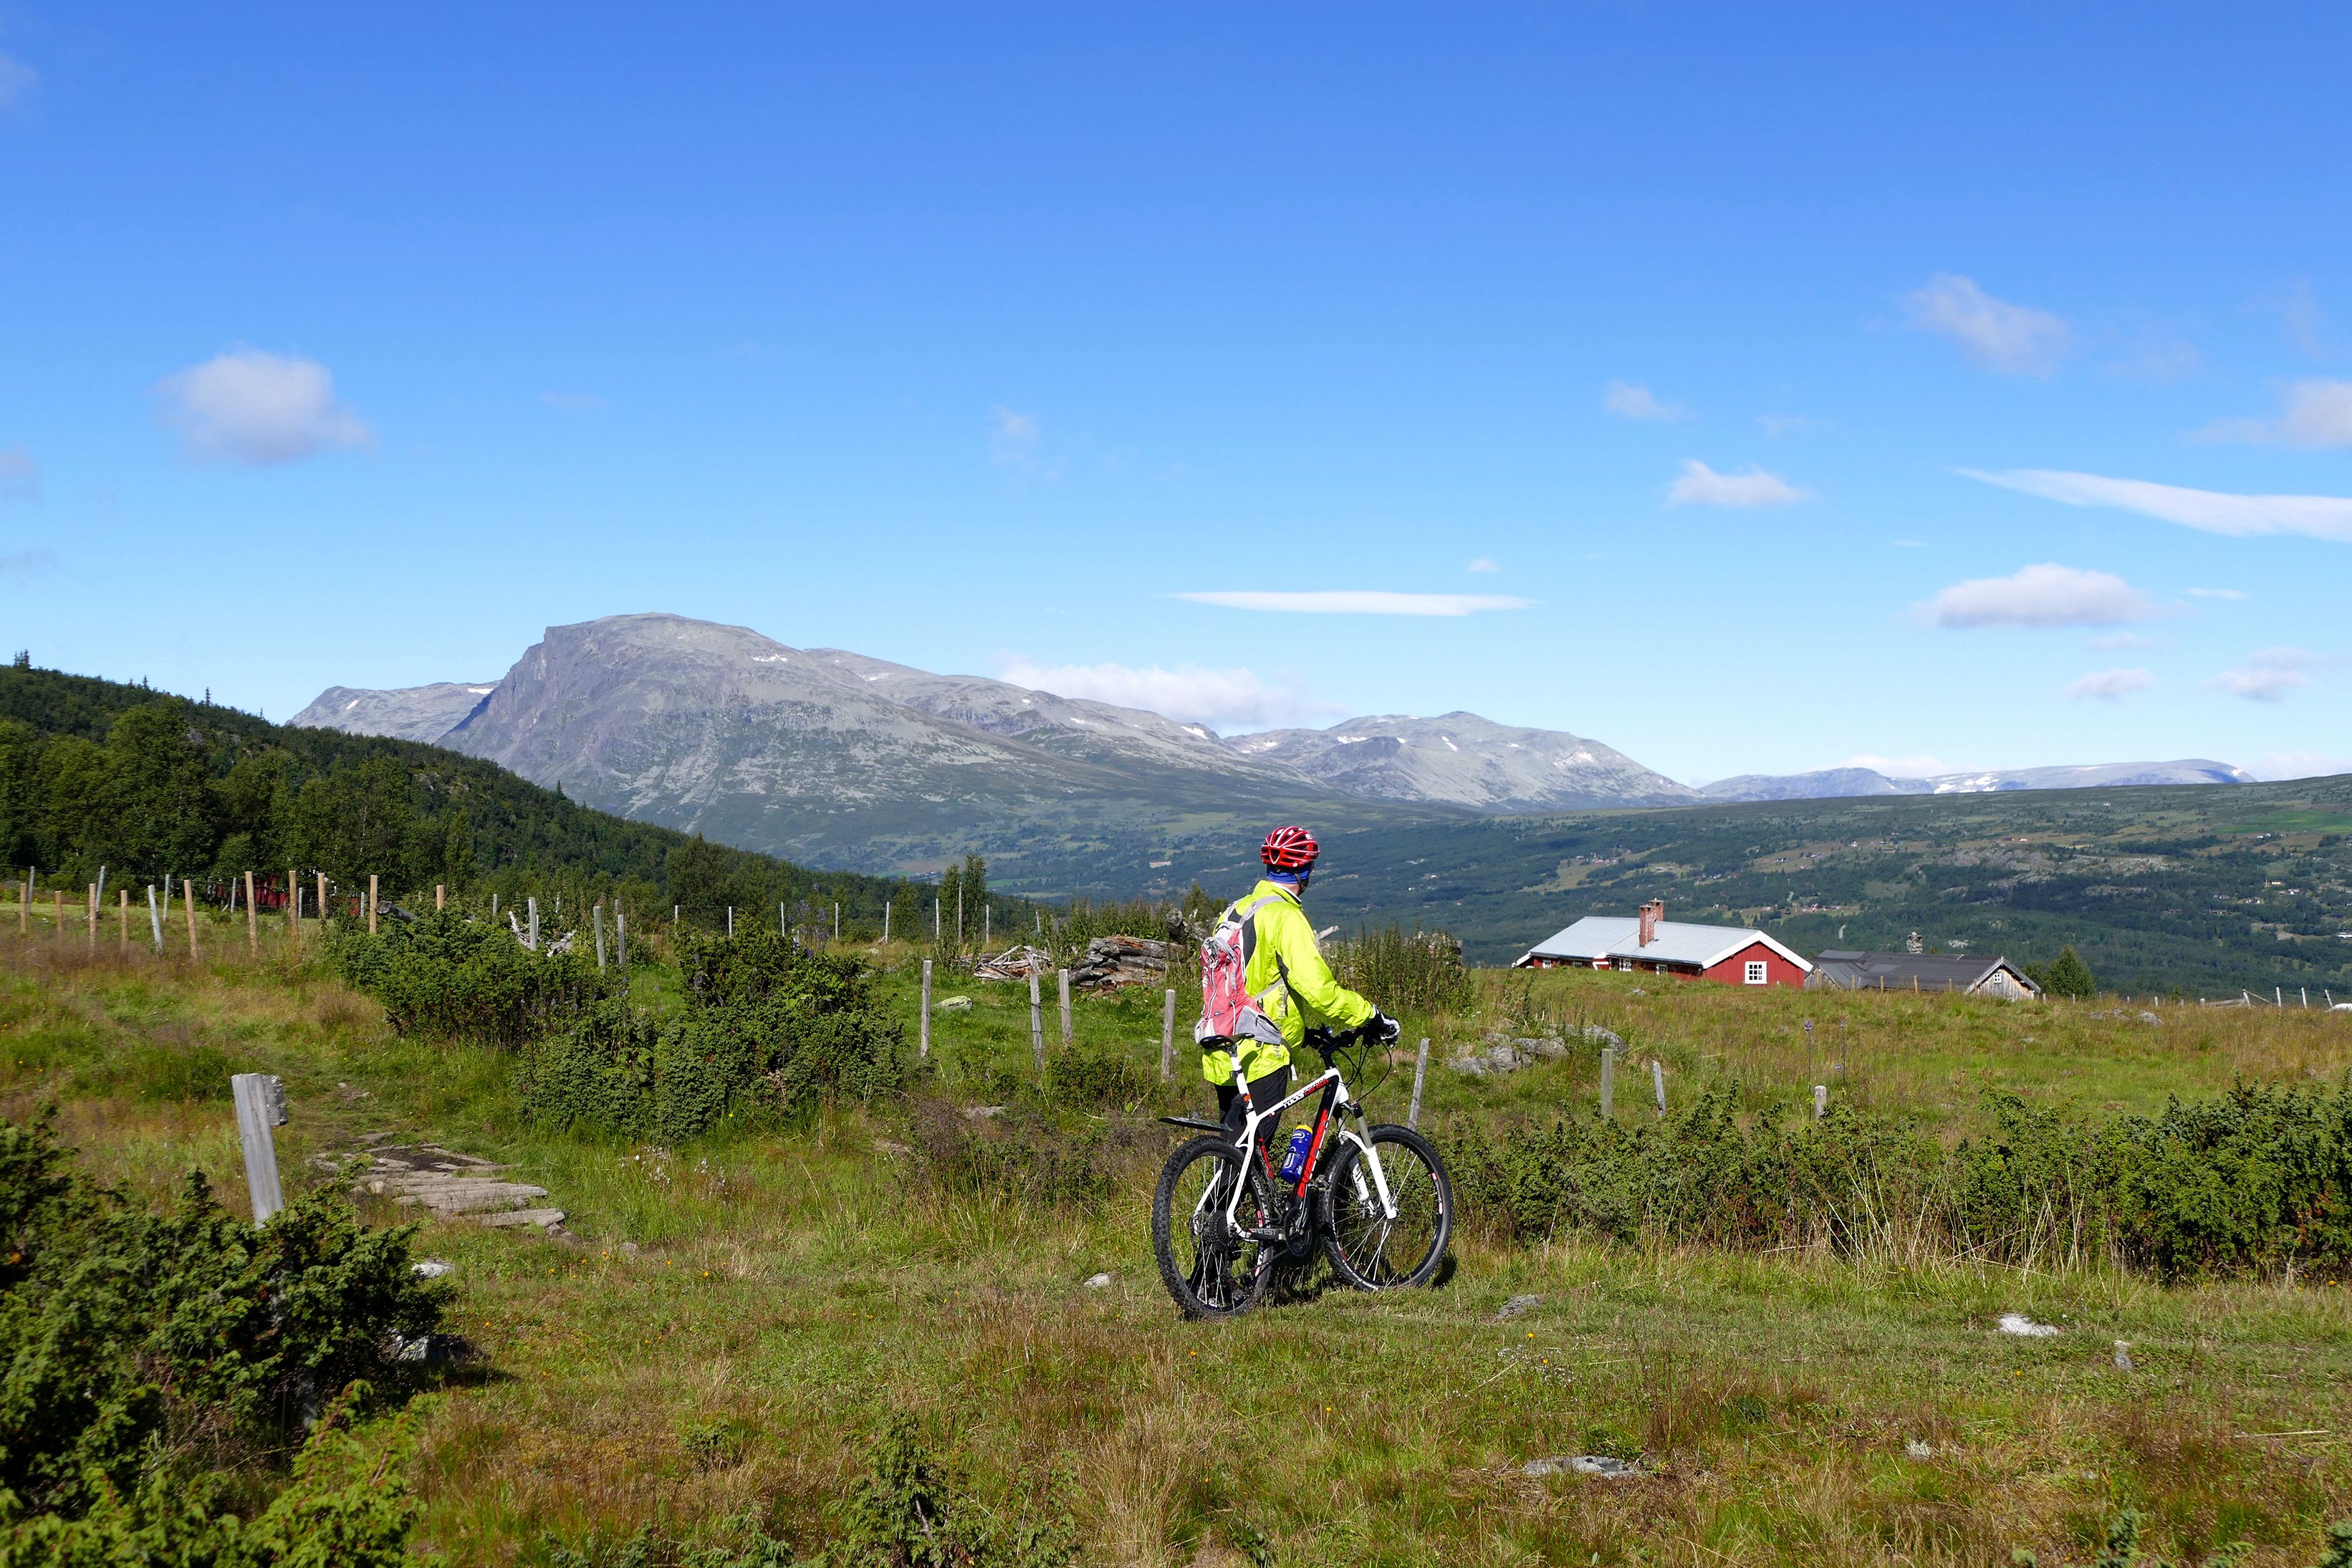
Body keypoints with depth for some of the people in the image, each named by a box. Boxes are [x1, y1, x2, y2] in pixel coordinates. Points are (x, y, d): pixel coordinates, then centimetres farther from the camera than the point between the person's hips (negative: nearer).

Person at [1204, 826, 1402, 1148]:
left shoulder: (1236, 910, 12)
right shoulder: (1286, 917, -15)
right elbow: (1319, 990, -23)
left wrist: (1302, 1029, 25)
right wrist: (1372, 1017, -11)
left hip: (1223, 1055, 8)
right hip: (1259, 1056, -8)